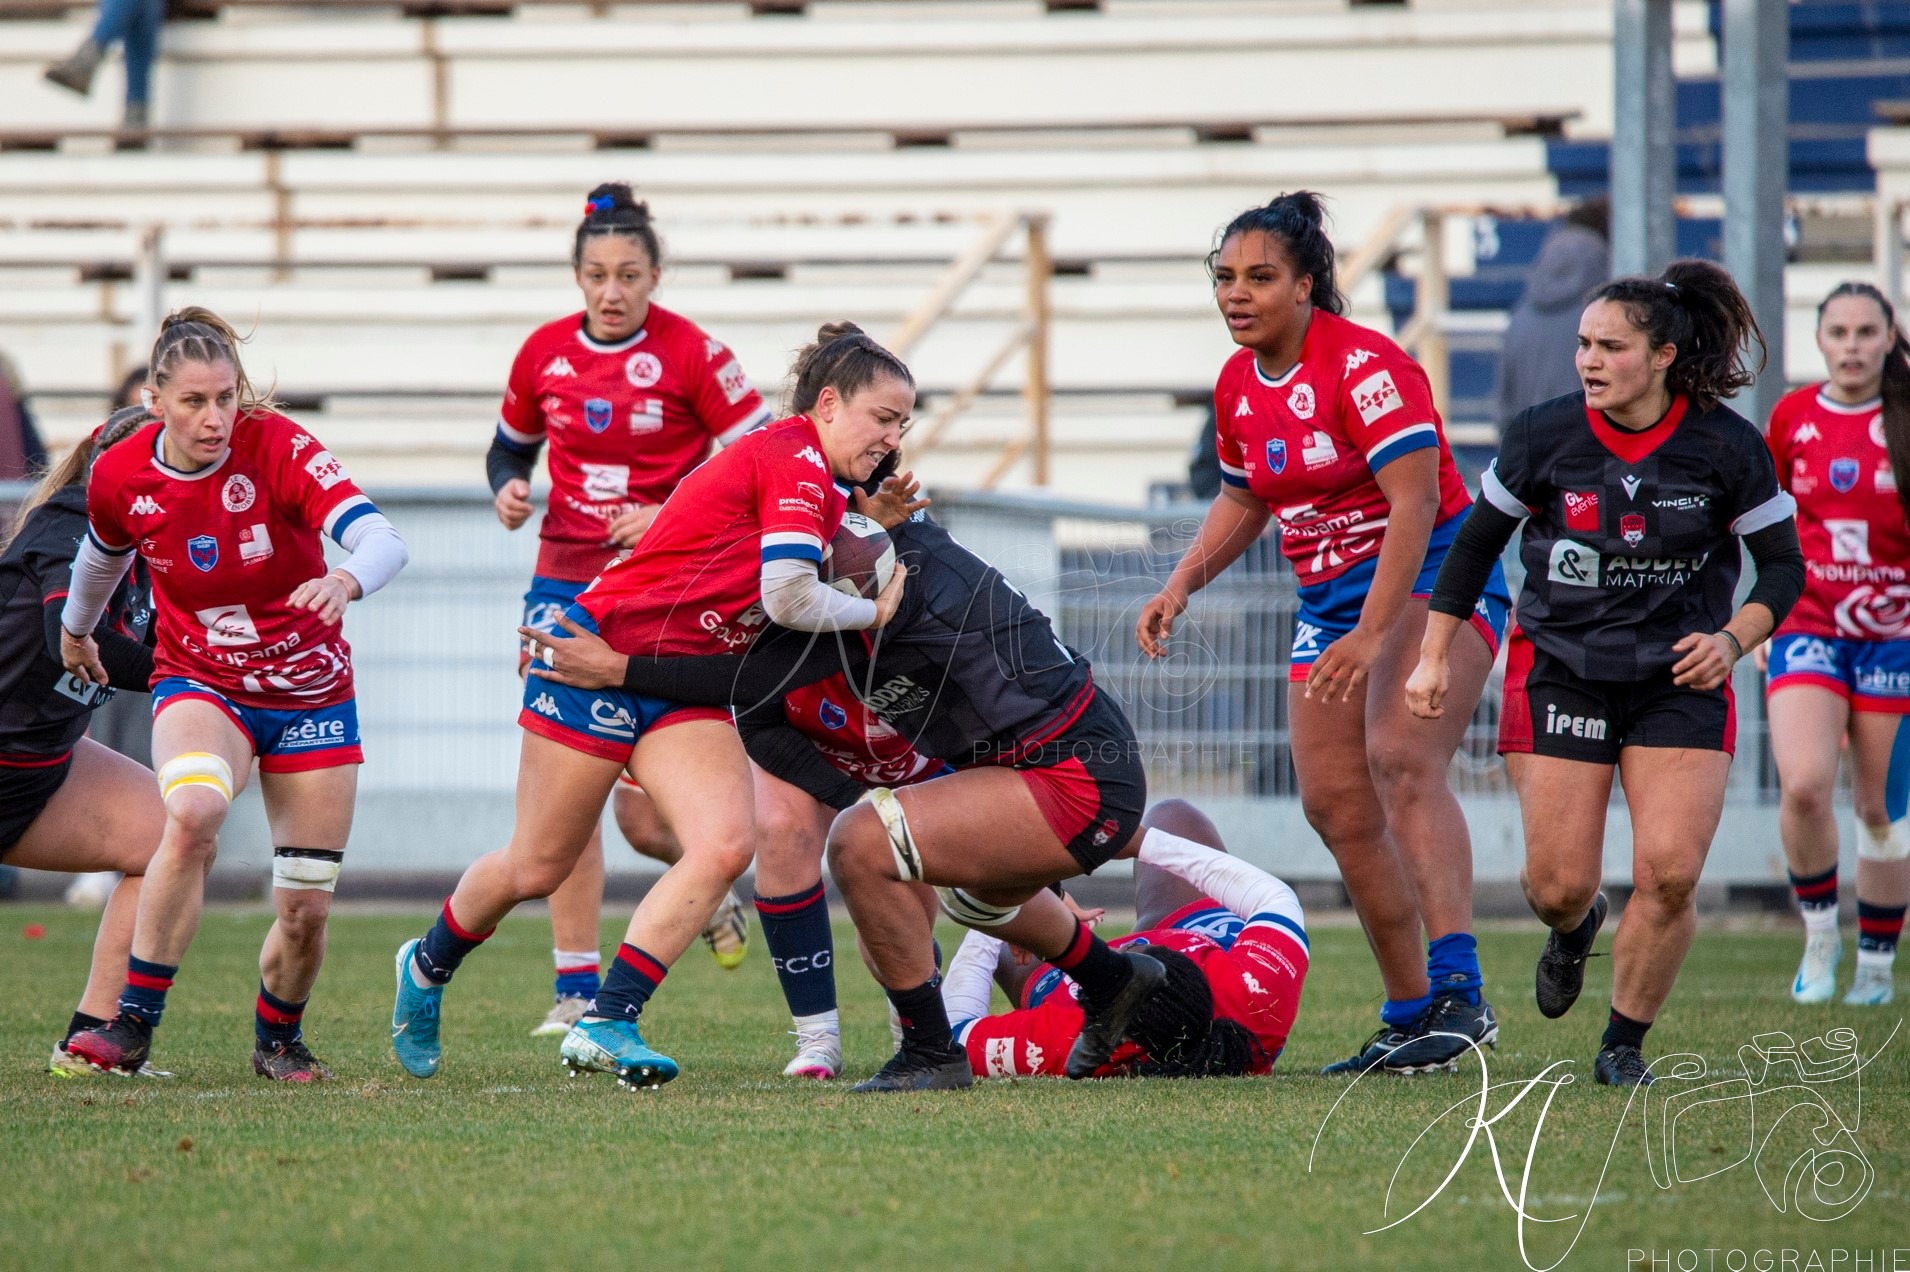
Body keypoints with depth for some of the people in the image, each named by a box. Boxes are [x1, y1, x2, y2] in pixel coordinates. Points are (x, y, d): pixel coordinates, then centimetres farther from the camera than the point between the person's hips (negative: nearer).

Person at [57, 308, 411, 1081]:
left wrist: (347, 581, -57)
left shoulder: (275, 447, -22)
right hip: (199, 684, 0)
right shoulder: (120, 478, -13)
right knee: (192, 815, -34)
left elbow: (383, 541, -34)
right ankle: (133, 1024, -26)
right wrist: (75, 629, 30)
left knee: (306, 909, 0)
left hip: (311, 692, 0)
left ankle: (278, 1039, 32)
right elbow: (103, 554, 13)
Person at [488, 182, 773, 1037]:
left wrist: (670, 518, -17)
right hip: (566, 583, 4)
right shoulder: (545, 353, 4)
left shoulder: (693, 356, -8)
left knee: (643, 813, -6)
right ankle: (576, 988, 3)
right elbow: (510, 446, 21)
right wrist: (507, 489, -1)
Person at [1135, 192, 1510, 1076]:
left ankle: (1459, 992, -40)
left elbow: (1416, 501, -26)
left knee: (1401, 759, -29)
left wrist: (1371, 636, -32)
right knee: (1334, 804, 2)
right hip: (1329, 597, 9)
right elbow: (1245, 498, 24)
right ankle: (1410, 1016, 11)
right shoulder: (1238, 387, 6)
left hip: (1434, 576, -9)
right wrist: (1180, 585, 9)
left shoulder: (1363, 366, -19)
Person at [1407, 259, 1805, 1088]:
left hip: (1680, 681, 0)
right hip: (1559, 670, 0)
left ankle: (1625, 1044, 9)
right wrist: (1434, 656, 3)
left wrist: (1733, 639, -14)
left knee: (1670, 873, -13)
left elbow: (1783, 565, 3)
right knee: (1560, 885, -4)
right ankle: (1572, 929, 36)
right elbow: (1475, 543, 6)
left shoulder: (1727, 448, -8)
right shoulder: (1544, 436, -7)